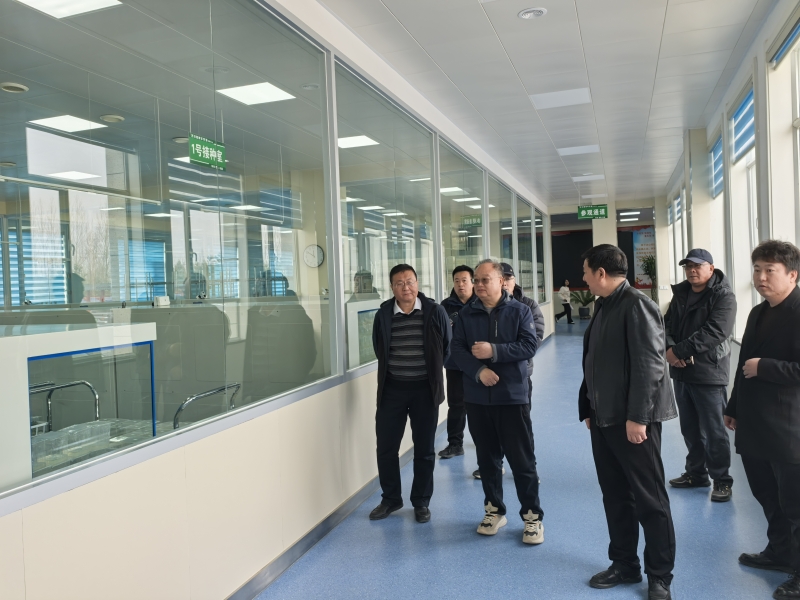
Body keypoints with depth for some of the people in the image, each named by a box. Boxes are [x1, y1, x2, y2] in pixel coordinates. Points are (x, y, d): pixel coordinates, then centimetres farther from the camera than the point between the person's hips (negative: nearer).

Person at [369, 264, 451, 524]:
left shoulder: (435, 312, -6)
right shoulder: (383, 314, -1)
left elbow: (446, 346, 5)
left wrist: (433, 371, 10)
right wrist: (393, 370, 10)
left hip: (425, 389, -1)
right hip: (392, 389, 2)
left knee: (424, 449, 9)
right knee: (386, 447, 6)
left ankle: (421, 502, 25)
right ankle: (390, 498, 25)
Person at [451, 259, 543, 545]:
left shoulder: (519, 311, -2)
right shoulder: (466, 314, 4)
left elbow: (530, 345, -10)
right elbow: (457, 350, -2)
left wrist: (494, 351, -19)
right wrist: (478, 371, -18)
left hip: (512, 396, -3)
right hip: (477, 397, 3)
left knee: (522, 458, 2)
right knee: (487, 457, 13)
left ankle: (532, 515, 16)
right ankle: (494, 510, 28)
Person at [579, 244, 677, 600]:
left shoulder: (637, 306, -14)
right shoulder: (603, 307, 12)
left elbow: (649, 365, -20)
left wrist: (637, 417, -21)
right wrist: (588, 408, 15)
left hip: (633, 420, -8)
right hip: (604, 419, 9)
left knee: (649, 500, 4)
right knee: (615, 496, 16)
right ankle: (624, 564, 29)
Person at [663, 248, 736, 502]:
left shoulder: (723, 296, -10)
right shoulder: (680, 293, 11)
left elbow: (713, 333, -22)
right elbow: (667, 324, 7)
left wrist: (679, 351, -21)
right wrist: (669, 349, -13)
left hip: (709, 374, -7)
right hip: (680, 372, 7)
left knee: (713, 431, 0)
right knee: (689, 428, 16)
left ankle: (721, 480, 15)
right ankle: (696, 473, 30)